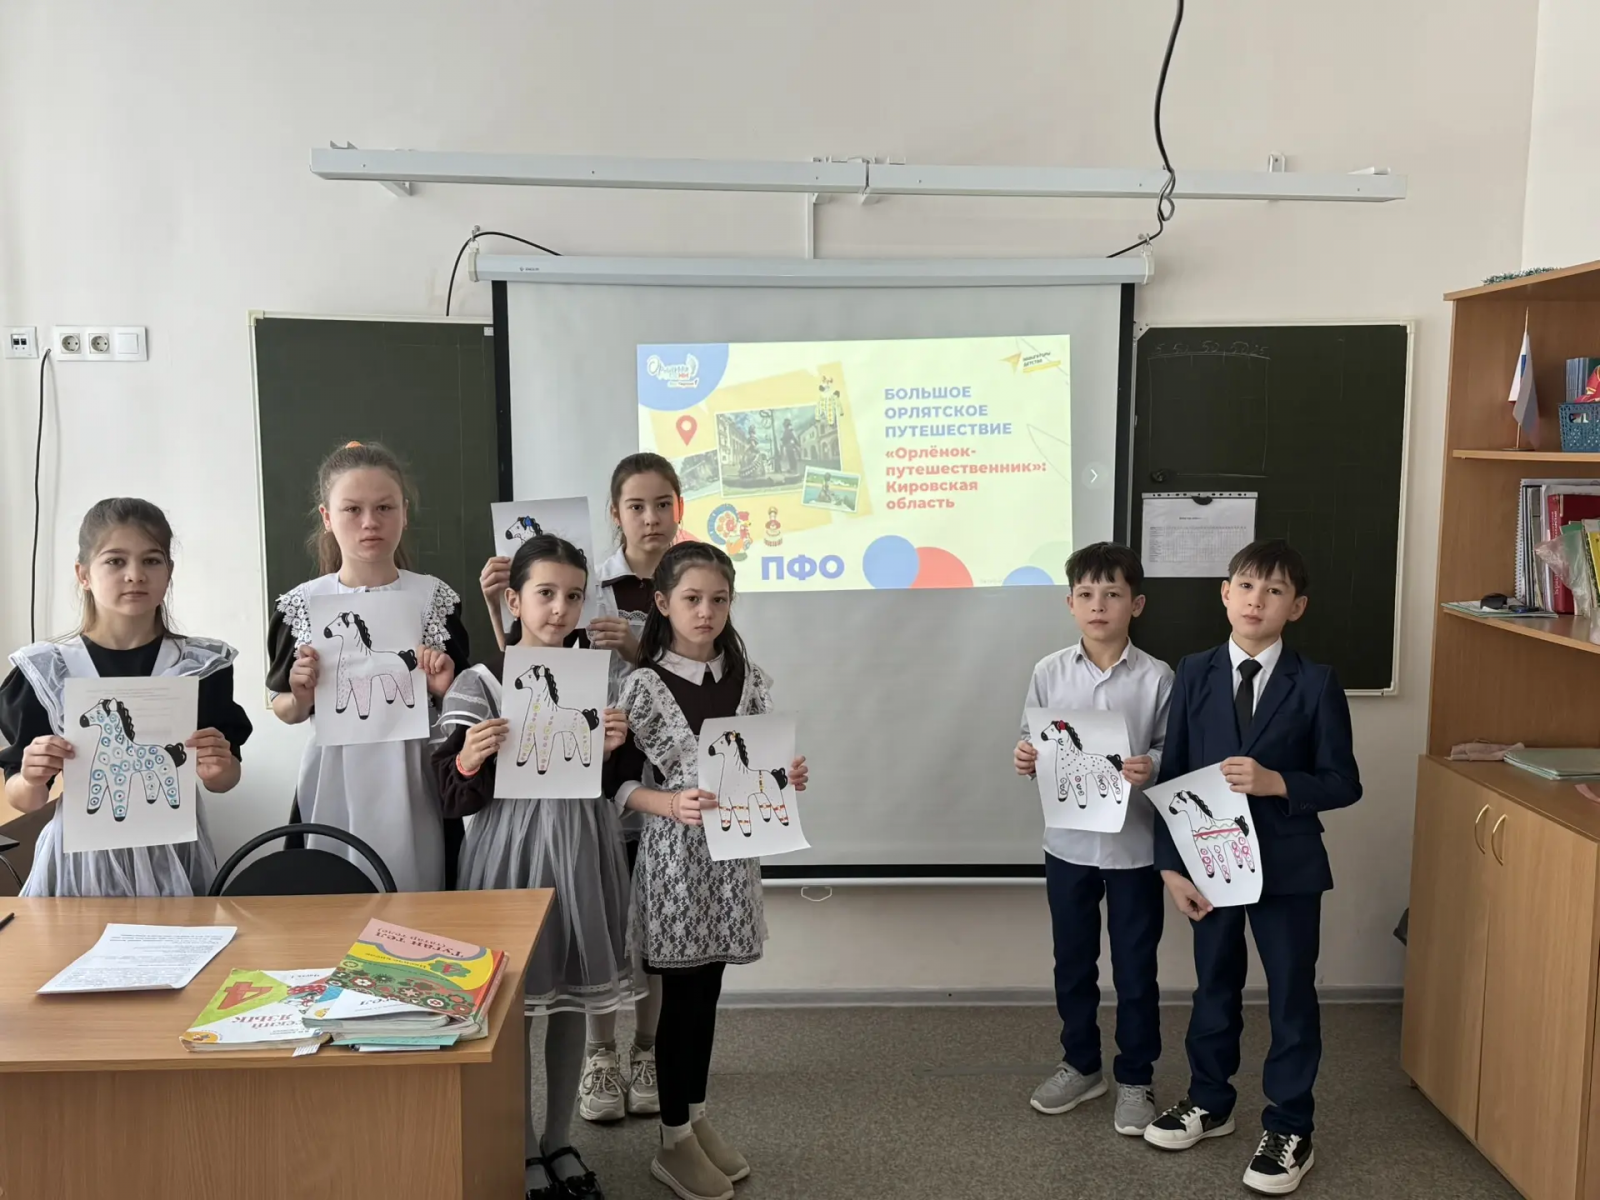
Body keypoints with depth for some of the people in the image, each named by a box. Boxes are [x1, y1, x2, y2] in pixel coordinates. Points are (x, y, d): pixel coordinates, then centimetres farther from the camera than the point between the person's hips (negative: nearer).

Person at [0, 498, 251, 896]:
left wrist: (218, 768, -16)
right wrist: (33, 780, -18)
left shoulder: (199, 664, -3)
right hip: (81, 860, 0)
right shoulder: (45, 671, -3)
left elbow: (223, 781, 5)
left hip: (171, 857, 0)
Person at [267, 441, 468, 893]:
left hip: (413, 783, 0)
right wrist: (300, 699, -11)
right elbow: (283, 709, 9)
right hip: (333, 785, 1)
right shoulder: (301, 604, -1)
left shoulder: (435, 597, -2)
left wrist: (443, 690, -14)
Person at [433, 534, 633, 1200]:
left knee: (572, 998, 14)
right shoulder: (479, 685, -8)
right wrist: (469, 758, -25)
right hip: (512, 850, -3)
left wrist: (613, 747, -8)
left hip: (582, 849, 4)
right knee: (513, 1002, 6)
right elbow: (457, 799, -6)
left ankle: (560, 1139, 32)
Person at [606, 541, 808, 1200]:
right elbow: (620, 781, -9)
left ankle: (697, 1117, 30)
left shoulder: (749, 678, 3)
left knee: (707, 990, 14)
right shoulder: (645, 685, -10)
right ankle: (673, 1141, 19)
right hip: (676, 853, -4)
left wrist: (788, 778, -9)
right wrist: (674, 805, -25)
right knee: (681, 996, 4)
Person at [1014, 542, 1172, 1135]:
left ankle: (1135, 1078, 29)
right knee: (1073, 963, 16)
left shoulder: (1156, 677, -8)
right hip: (1068, 841, 2)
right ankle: (1081, 1065, 36)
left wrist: (1151, 767, -24)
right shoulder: (1049, 672, -2)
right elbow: (1032, 742, 5)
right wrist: (1025, 758, -16)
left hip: (1135, 844, -2)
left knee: (1135, 969, 10)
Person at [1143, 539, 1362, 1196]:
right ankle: (1210, 1102, 36)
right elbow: (1171, 776, -2)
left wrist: (1278, 783, -23)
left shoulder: (1315, 684, -7)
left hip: (1288, 866, -2)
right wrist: (1172, 865, -8)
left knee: (1292, 996, 9)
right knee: (1214, 987, 17)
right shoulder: (1193, 674, -3)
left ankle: (1289, 1130, 25)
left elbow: (1343, 783, -5)